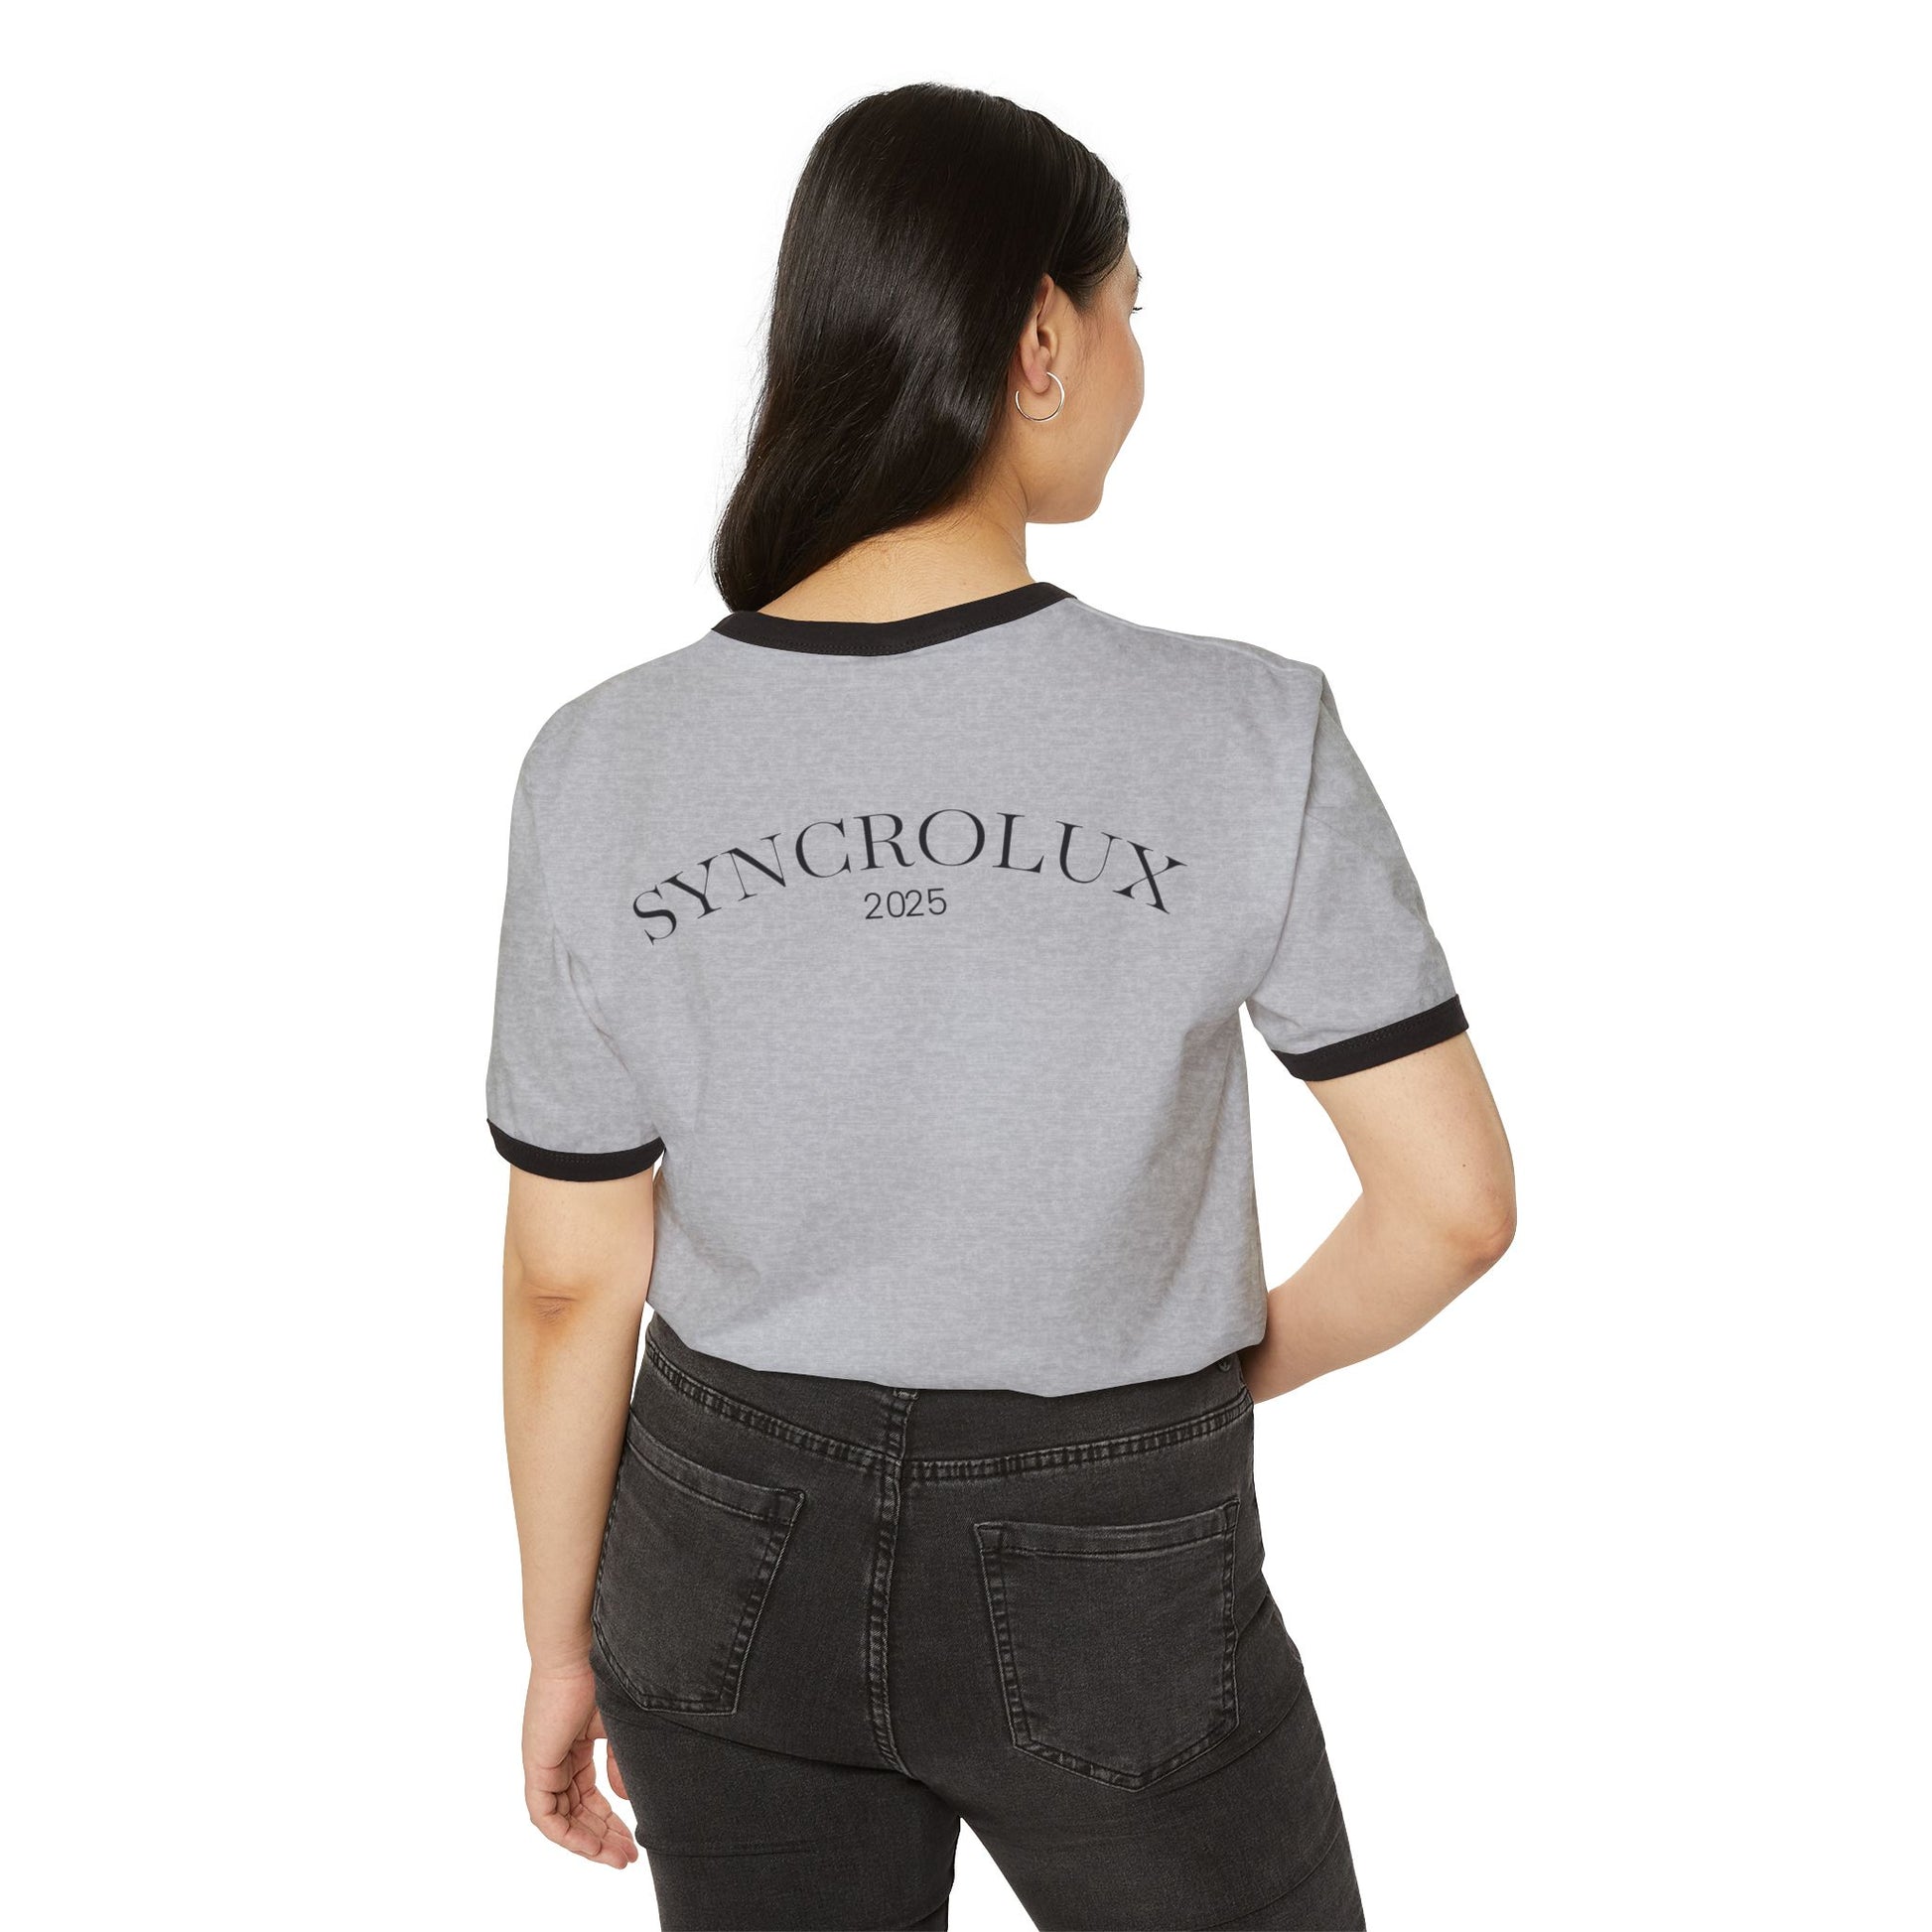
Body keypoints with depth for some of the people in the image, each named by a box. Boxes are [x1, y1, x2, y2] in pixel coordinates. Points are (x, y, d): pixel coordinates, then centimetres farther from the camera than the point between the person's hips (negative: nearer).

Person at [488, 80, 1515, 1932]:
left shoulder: (603, 769, -12)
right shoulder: (1245, 735, -19)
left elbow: (568, 1281, -6)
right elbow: (1452, 1200, -14)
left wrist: (562, 1640, 8)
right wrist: (1245, 1366, 6)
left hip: (742, 1560, 3)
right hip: (1111, 1586, -2)